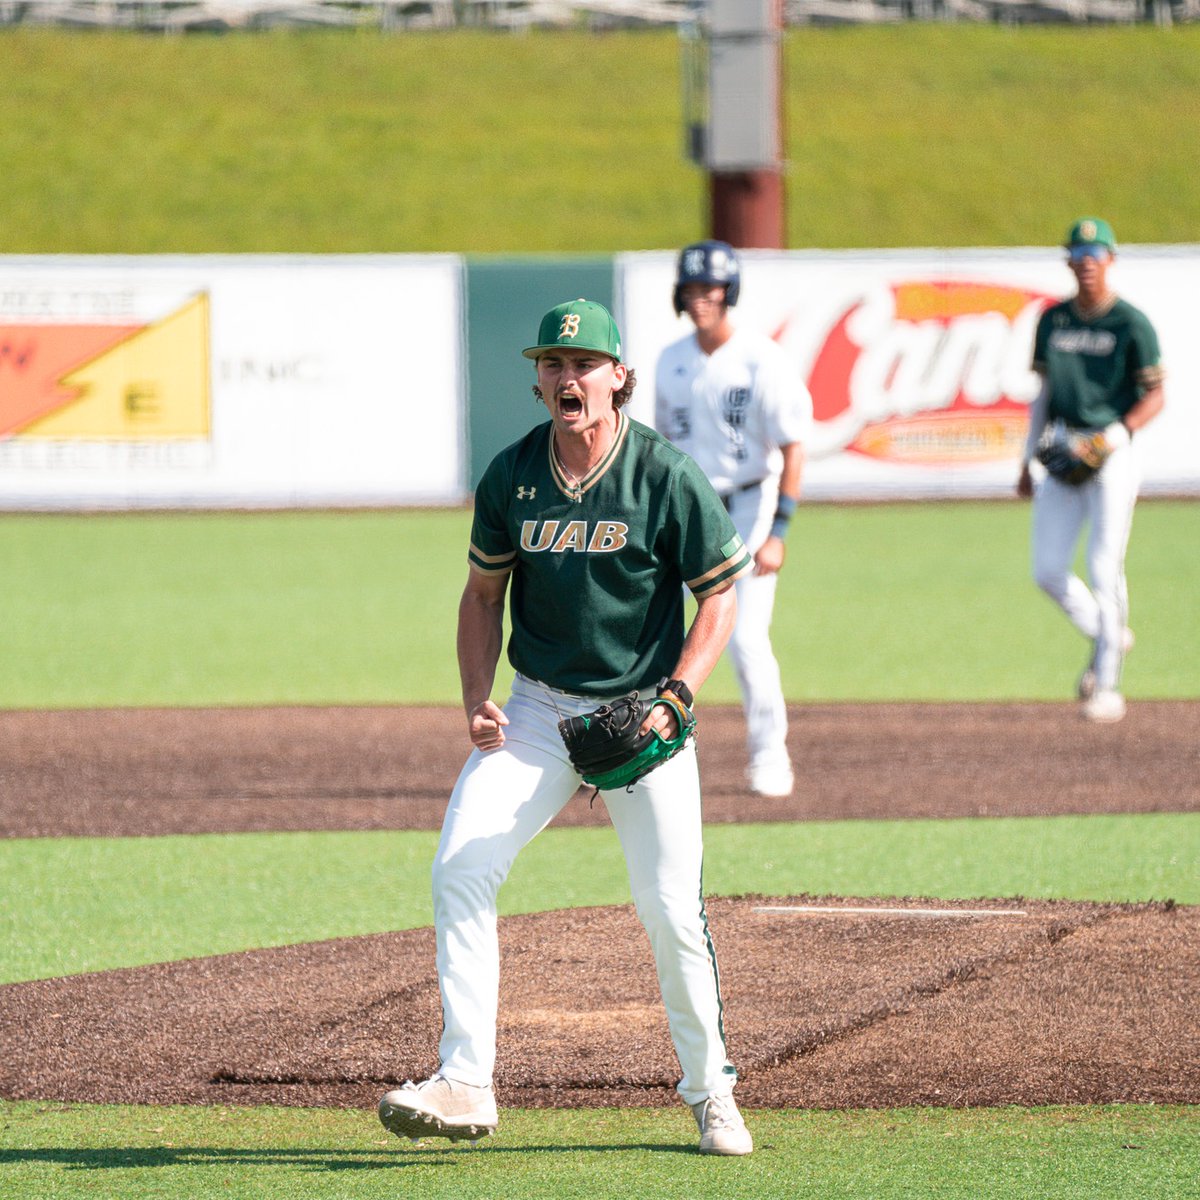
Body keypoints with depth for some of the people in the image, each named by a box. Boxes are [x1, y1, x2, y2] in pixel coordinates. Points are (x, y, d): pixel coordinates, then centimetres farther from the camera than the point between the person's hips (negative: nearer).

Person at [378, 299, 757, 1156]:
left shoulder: (668, 477, -13)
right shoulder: (511, 476, -2)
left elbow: (719, 599, -5)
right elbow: (484, 593, 11)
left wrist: (673, 699, -17)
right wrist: (477, 701, -3)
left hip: (642, 711, -3)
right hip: (539, 710, 3)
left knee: (672, 913, -5)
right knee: (460, 870, -15)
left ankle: (711, 1091, 17)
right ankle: (465, 1084, -12)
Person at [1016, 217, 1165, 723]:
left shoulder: (1131, 324, -6)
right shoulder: (1053, 320, 10)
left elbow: (1154, 397, -6)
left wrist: (1118, 432, -22)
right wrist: (1027, 462, 15)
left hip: (1110, 453, -5)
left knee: (1104, 568, -8)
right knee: (1048, 571, 2)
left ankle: (1107, 687, -2)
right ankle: (1106, 637, 27)